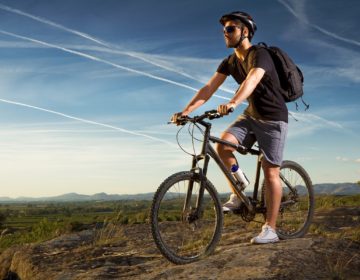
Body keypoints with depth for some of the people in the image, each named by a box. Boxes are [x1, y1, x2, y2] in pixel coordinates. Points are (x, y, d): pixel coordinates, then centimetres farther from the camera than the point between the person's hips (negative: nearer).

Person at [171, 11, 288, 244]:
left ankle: (270, 229, 2)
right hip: (251, 115, 6)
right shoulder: (230, 62, 3)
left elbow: (251, 81, -40)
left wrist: (233, 104, -57)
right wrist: (186, 111, -18)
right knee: (223, 144, -18)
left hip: (273, 118, -6)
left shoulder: (259, 55, -19)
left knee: (270, 172, -6)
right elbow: (209, 88, -5)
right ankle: (238, 195, -1)